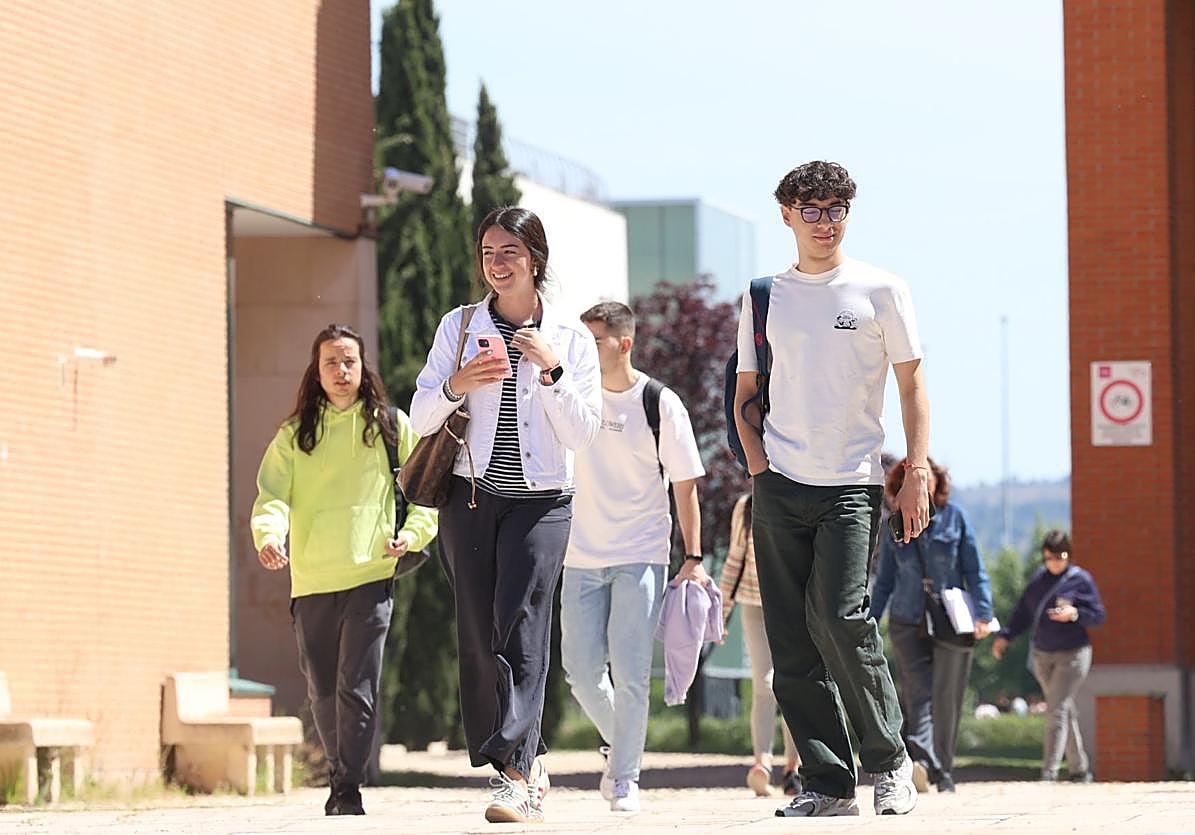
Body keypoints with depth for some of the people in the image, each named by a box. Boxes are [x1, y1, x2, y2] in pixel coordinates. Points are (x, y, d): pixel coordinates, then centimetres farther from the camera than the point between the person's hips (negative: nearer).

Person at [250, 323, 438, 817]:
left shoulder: (391, 426, 8)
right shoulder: (294, 434, 10)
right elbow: (272, 494, 1)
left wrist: (413, 533, -5)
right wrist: (268, 534, -20)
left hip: (371, 576, -2)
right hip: (312, 581, 2)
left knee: (357, 684, -12)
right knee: (323, 690, 9)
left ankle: (349, 787, -7)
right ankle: (339, 773, 27)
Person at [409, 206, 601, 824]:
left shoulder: (571, 338, 4)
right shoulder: (460, 326, 8)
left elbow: (583, 433, -1)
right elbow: (421, 419, 6)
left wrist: (550, 369, -13)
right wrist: (457, 385, -13)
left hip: (541, 500, -3)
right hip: (469, 496, 3)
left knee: (520, 627, -16)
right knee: (478, 636, 0)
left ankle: (515, 774, -22)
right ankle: (529, 761, 13)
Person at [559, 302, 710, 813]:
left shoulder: (660, 403, -5)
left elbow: (685, 485, -2)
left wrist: (694, 558, -5)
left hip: (641, 555, -3)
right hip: (582, 554, 3)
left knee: (629, 670, -8)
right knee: (581, 668, 1)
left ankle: (626, 777, 3)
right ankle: (621, 746, 26)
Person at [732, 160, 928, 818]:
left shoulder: (881, 290, 4)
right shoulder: (766, 296, 12)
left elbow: (912, 388, 4)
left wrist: (917, 474, -5)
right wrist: (758, 467, 4)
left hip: (853, 484, -3)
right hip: (779, 490, 3)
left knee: (840, 617, -17)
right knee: (792, 640, -2)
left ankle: (888, 758, 0)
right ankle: (827, 783, 3)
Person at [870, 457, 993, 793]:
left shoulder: (954, 517, 4)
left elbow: (974, 570, 4)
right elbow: (885, 580, 15)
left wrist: (983, 614, -6)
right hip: (908, 623, 0)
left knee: (946, 698, 2)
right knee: (918, 693, -14)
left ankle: (943, 770, 12)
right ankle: (922, 760, -30)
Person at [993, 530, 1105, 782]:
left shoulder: (1080, 579, -4)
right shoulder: (1038, 580, 9)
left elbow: (1098, 615, -3)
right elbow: (1023, 612, 16)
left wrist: (1074, 614, -19)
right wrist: (1005, 636, 7)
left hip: (1072, 655, -5)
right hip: (1042, 655, 5)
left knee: (1057, 710, -13)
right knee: (1065, 711, 11)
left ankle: (1049, 771, -15)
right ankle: (1079, 769, 20)